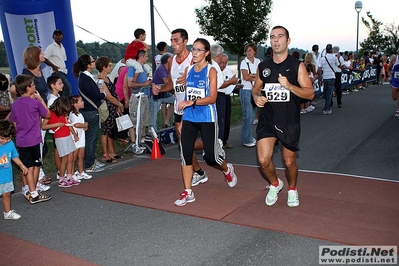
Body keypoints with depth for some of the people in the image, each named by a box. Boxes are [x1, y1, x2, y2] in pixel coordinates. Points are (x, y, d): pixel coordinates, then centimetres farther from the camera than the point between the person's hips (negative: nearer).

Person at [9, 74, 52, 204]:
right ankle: (34, 194, 9)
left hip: (20, 141, 5)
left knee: (25, 167, 13)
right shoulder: (35, 102, -10)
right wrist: (40, 99, 4)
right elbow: (47, 115, 3)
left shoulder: (15, 104, 5)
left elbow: (14, 124, 10)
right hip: (34, 140, -5)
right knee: (35, 166, 4)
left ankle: (26, 189, 23)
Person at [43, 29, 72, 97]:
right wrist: (53, 66, -17)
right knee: (68, 87, -24)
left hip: (63, 72, 8)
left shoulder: (62, 47, 18)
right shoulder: (51, 47, -4)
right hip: (57, 72, -8)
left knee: (62, 91, 9)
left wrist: (64, 68, 13)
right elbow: (43, 58, -11)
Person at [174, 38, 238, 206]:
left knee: (211, 157, 1)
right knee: (185, 153, -3)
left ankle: (227, 170, 36)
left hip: (207, 119, -5)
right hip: (189, 118, 5)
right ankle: (187, 192, 8)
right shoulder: (188, 70, 11)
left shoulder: (211, 71, -5)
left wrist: (192, 102, -25)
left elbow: (212, 98, -14)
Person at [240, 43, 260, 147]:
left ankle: (249, 137, 20)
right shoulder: (244, 62, -4)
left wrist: (251, 75, -13)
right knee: (248, 115, -6)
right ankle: (246, 140, 2)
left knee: (252, 115, 10)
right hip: (246, 90, -5)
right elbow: (246, 77, -15)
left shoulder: (258, 61, 10)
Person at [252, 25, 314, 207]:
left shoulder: (297, 66, -5)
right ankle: (275, 184, 22)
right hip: (267, 120, 2)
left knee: (289, 162, 9)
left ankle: (292, 189, 39)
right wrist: (256, 97, -8)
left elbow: (310, 93, -9)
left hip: (290, 122, -2)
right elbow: (256, 88, 16)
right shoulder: (263, 66, 4)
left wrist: (289, 86, -24)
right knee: (263, 160, -10)